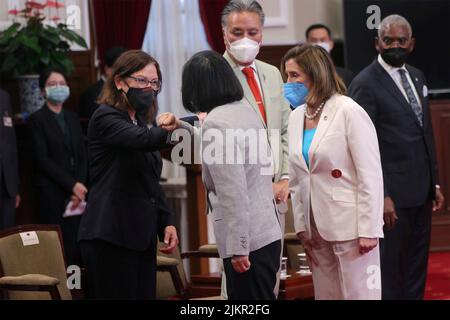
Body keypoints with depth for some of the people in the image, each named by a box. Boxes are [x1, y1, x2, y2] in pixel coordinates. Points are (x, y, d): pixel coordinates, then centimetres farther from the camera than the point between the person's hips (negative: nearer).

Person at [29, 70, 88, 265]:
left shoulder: (72, 118, 16)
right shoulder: (37, 119, 0)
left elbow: (82, 155, 13)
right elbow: (41, 159, -8)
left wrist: (80, 186, -3)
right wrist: (72, 184, -12)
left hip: (77, 191, 5)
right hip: (51, 193, -5)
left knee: (74, 247, -2)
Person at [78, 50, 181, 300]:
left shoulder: (143, 121, 19)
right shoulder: (106, 118, -8)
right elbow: (144, 140, -29)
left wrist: (166, 221, 11)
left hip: (141, 235, 8)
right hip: (110, 237, -8)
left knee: (144, 294, 5)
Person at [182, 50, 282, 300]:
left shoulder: (217, 123, -16)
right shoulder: (246, 109, 12)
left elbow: (233, 193, -21)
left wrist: (239, 248, -18)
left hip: (248, 241, -9)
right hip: (268, 231, 9)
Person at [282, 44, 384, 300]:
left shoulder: (349, 112, -9)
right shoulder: (296, 117, 10)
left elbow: (370, 176, -12)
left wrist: (368, 230, -15)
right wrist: (301, 226, 9)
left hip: (350, 227, -6)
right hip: (317, 229, 6)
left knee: (358, 293, -3)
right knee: (326, 295, 9)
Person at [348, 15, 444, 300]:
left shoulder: (417, 77, 13)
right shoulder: (366, 84, -11)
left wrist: (435, 183, 15)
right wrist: (380, 196, -18)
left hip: (421, 192, 7)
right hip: (392, 195, -7)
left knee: (417, 269, 13)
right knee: (390, 271, 0)